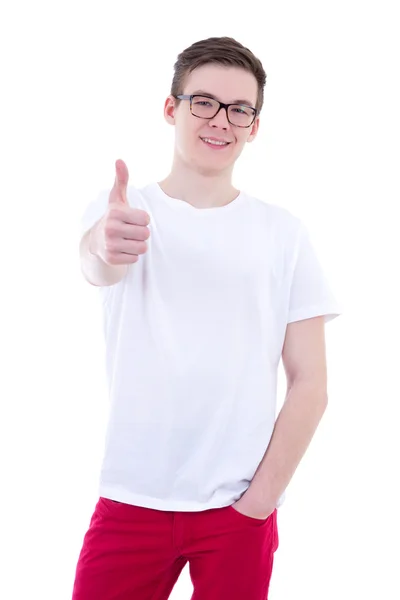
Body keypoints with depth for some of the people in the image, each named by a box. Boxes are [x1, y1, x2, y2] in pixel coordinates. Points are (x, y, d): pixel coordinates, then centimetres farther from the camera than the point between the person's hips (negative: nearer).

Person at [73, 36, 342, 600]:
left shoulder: (284, 232, 1)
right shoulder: (121, 209, 0)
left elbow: (310, 383, 0)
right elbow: (94, 265, -23)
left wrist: (261, 496, -8)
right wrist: (105, 246, -46)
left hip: (239, 508, 1)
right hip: (130, 499, 0)